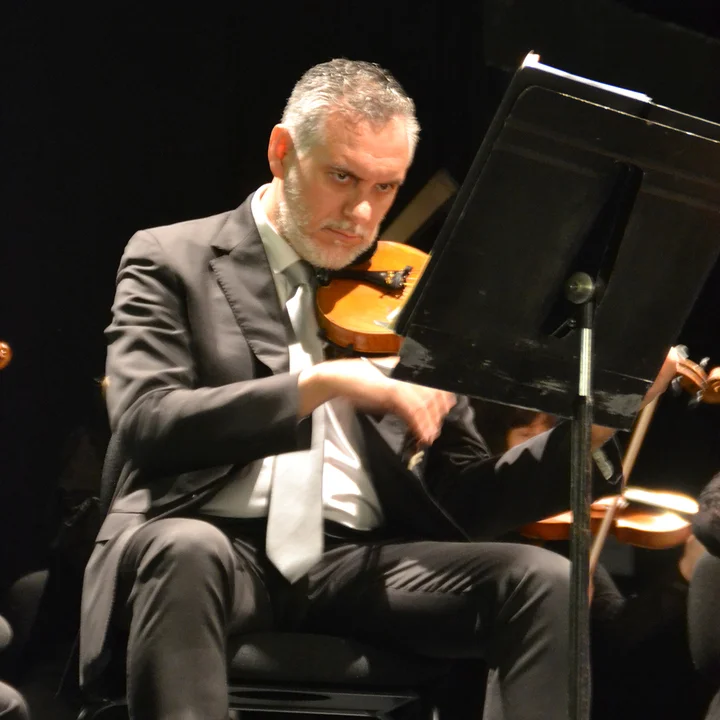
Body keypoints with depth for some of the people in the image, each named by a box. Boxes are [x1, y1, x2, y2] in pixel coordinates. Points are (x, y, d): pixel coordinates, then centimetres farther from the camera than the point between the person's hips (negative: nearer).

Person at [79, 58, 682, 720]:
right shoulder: (173, 261, 7)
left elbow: (463, 501, 14)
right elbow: (145, 422, -12)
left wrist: (590, 427, -4)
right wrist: (323, 382, -21)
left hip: (357, 561, 3)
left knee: (546, 581, -20)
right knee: (185, 551, -38)